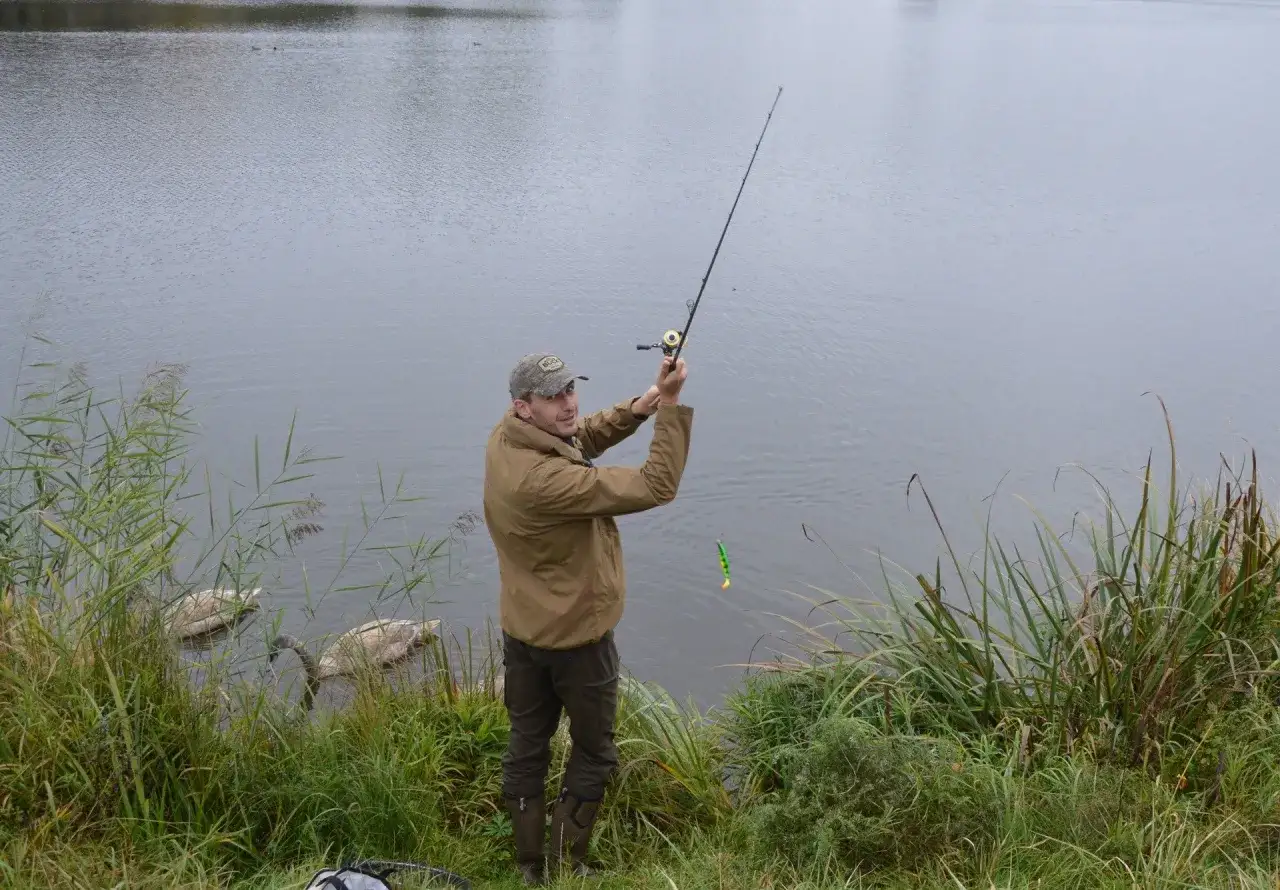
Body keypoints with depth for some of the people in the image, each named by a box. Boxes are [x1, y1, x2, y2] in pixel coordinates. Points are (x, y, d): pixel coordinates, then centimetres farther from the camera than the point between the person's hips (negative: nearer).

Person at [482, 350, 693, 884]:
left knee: (526, 746, 19)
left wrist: (644, 405, -7)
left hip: (521, 631, 8)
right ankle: (565, 863, 26)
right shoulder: (546, 480, -35)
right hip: (576, 635, -8)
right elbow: (654, 489, -32)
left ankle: (529, 865, 33)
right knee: (593, 753, 15)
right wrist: (670, 405, -28)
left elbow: (583, 438, 8)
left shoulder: (506, 438, -9)